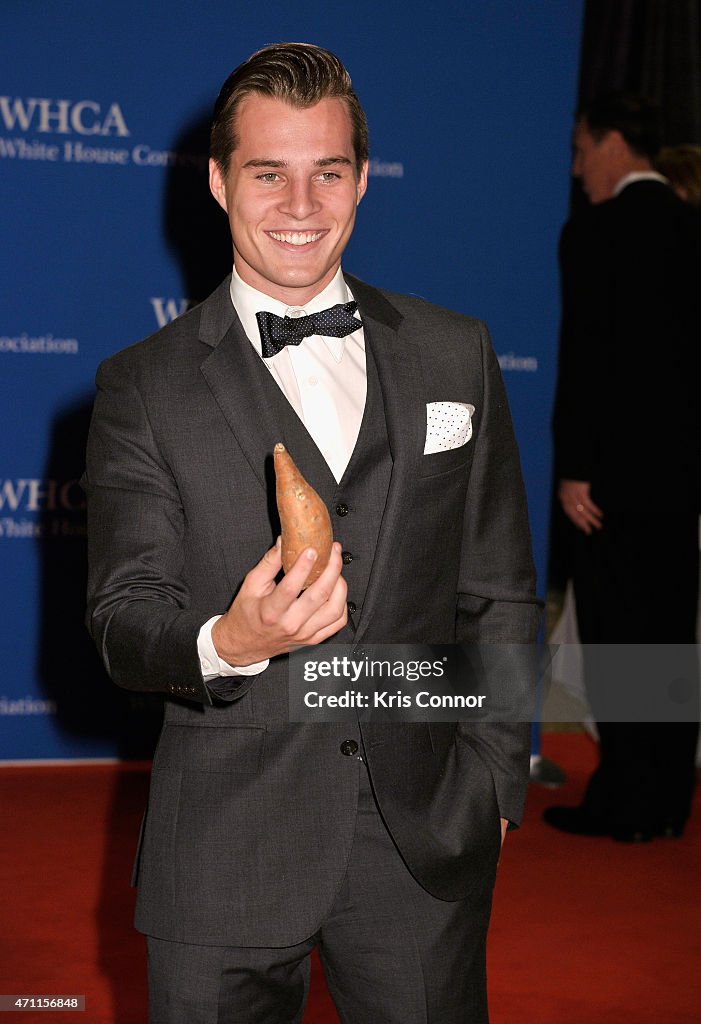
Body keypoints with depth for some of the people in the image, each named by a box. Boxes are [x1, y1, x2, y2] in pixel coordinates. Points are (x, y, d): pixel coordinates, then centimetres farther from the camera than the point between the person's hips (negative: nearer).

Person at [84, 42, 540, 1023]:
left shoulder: (456, 356, 7)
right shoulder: (142, 386, 0)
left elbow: (498, 594, 10)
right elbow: (125, 620, -6)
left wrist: (492, 784, 4)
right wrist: (227, 642, -27)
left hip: (426, 839, 2)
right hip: (224, 856, -1)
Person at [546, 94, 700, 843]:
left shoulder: (594, 232, -10)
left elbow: (584, 358, -15)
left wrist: (574, 469, -12)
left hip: (615, 470, -7)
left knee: (613, 634, 0)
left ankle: (623, 802, 3)